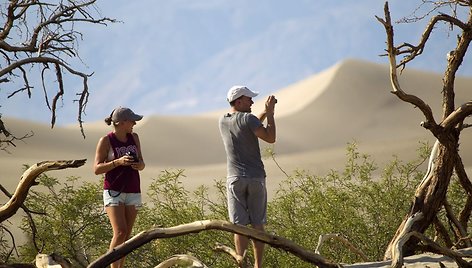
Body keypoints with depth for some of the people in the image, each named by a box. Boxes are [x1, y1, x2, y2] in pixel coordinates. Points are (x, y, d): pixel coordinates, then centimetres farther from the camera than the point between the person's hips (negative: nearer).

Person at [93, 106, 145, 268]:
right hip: (113, 192, -5)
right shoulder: (105, 141, -8)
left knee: (126, 235, 3)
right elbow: (97, 169, -10)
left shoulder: (134, 137, 7)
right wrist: (118, 162, -23)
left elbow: (141, 164, 11)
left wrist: (139, 165, -14)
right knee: (120, 233, -18)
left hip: (132, 193, 5)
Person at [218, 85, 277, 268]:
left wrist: (265, 112, 21)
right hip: (256, 177, -3)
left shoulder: (223, 121, 9)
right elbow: (270, 138, -13)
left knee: (239, 225, -2)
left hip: (235, 178, 3)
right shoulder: (247, 118, -9)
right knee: (257, 224, 4)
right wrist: (270, 113, -6)